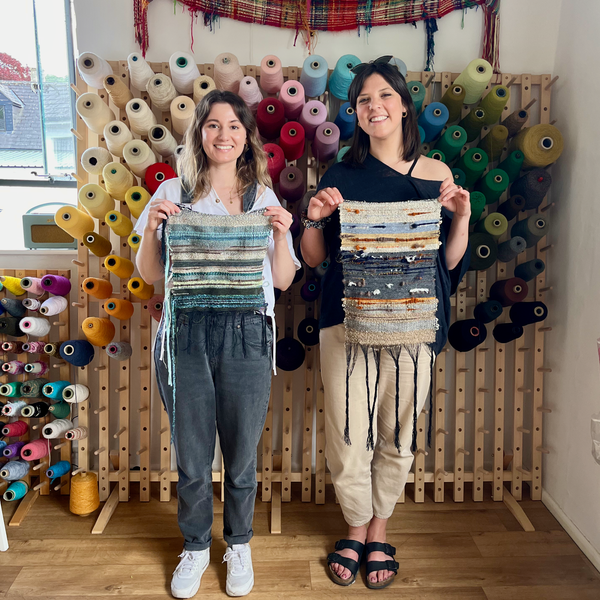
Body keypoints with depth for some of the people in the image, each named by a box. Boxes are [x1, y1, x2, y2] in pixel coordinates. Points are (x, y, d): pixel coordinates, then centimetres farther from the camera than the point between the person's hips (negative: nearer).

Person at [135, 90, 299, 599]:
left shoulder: (265, 200, 6)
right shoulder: (172, 194, 6)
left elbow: (283, 281, 7)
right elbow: (150, 275, 8)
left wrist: (281, 234, -8)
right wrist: (152, 228, -8)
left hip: (246, 335, 0)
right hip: (185, 333, 0)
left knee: (241, 454, 12)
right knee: (191, 455, 12)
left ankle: (239, 543, 38)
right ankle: (195, 546, 37)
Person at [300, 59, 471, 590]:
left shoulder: (437, 174, 5)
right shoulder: (342, 175, 4)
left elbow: (450, 261, 5)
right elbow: (314, 259, 5)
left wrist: (462, 216, -10)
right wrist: (313, 219, -12)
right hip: (347, 318, 0)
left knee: (397, 433, 11)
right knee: (348, 434, 4)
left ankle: (379, 530, 34)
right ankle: (357, 527, 30)